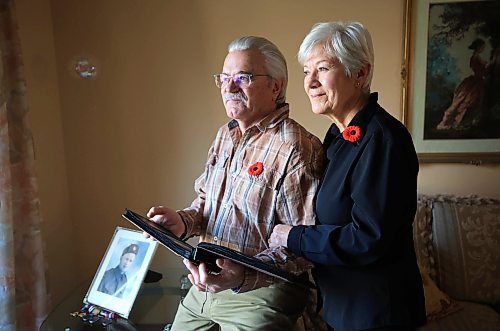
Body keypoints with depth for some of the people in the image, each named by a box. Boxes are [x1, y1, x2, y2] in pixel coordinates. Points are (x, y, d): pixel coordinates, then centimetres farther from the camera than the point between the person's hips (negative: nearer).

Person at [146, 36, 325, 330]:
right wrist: (183, 222, -3)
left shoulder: (297, 150, -21)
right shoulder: (225, 136, 7)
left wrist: (245, 276, -34)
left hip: (258, 296, -8)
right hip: (205, 285, 8)